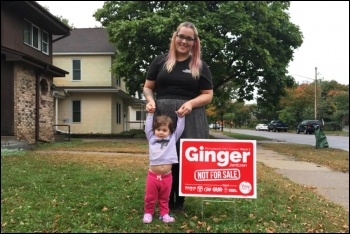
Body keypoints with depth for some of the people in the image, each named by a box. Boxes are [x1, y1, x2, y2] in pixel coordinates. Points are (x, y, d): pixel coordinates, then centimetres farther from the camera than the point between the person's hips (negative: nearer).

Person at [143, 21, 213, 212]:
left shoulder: (200, 67, 10)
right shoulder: (160, 61, 11)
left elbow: (208, 95, 6)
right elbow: (148, 87, 13)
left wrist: (191, 103, -12)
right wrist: (150, 101, -8)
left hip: (190, 119, 0)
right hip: (162, 116, 1)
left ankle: (180, 200, 15)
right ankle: (166, 199, 17)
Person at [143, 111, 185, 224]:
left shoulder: (172, 139, 6)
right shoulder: (152, 138, 6)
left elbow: (180, 129, 8)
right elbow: (148, 127, 7)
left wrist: (181, 116, 6)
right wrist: (150, 113, 8)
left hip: (167, 176, 0)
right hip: (153, 175, 0)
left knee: (164, 198, 16)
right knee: (150, 197, 11)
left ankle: (164, 213, 29)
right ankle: (148, 213, 28)